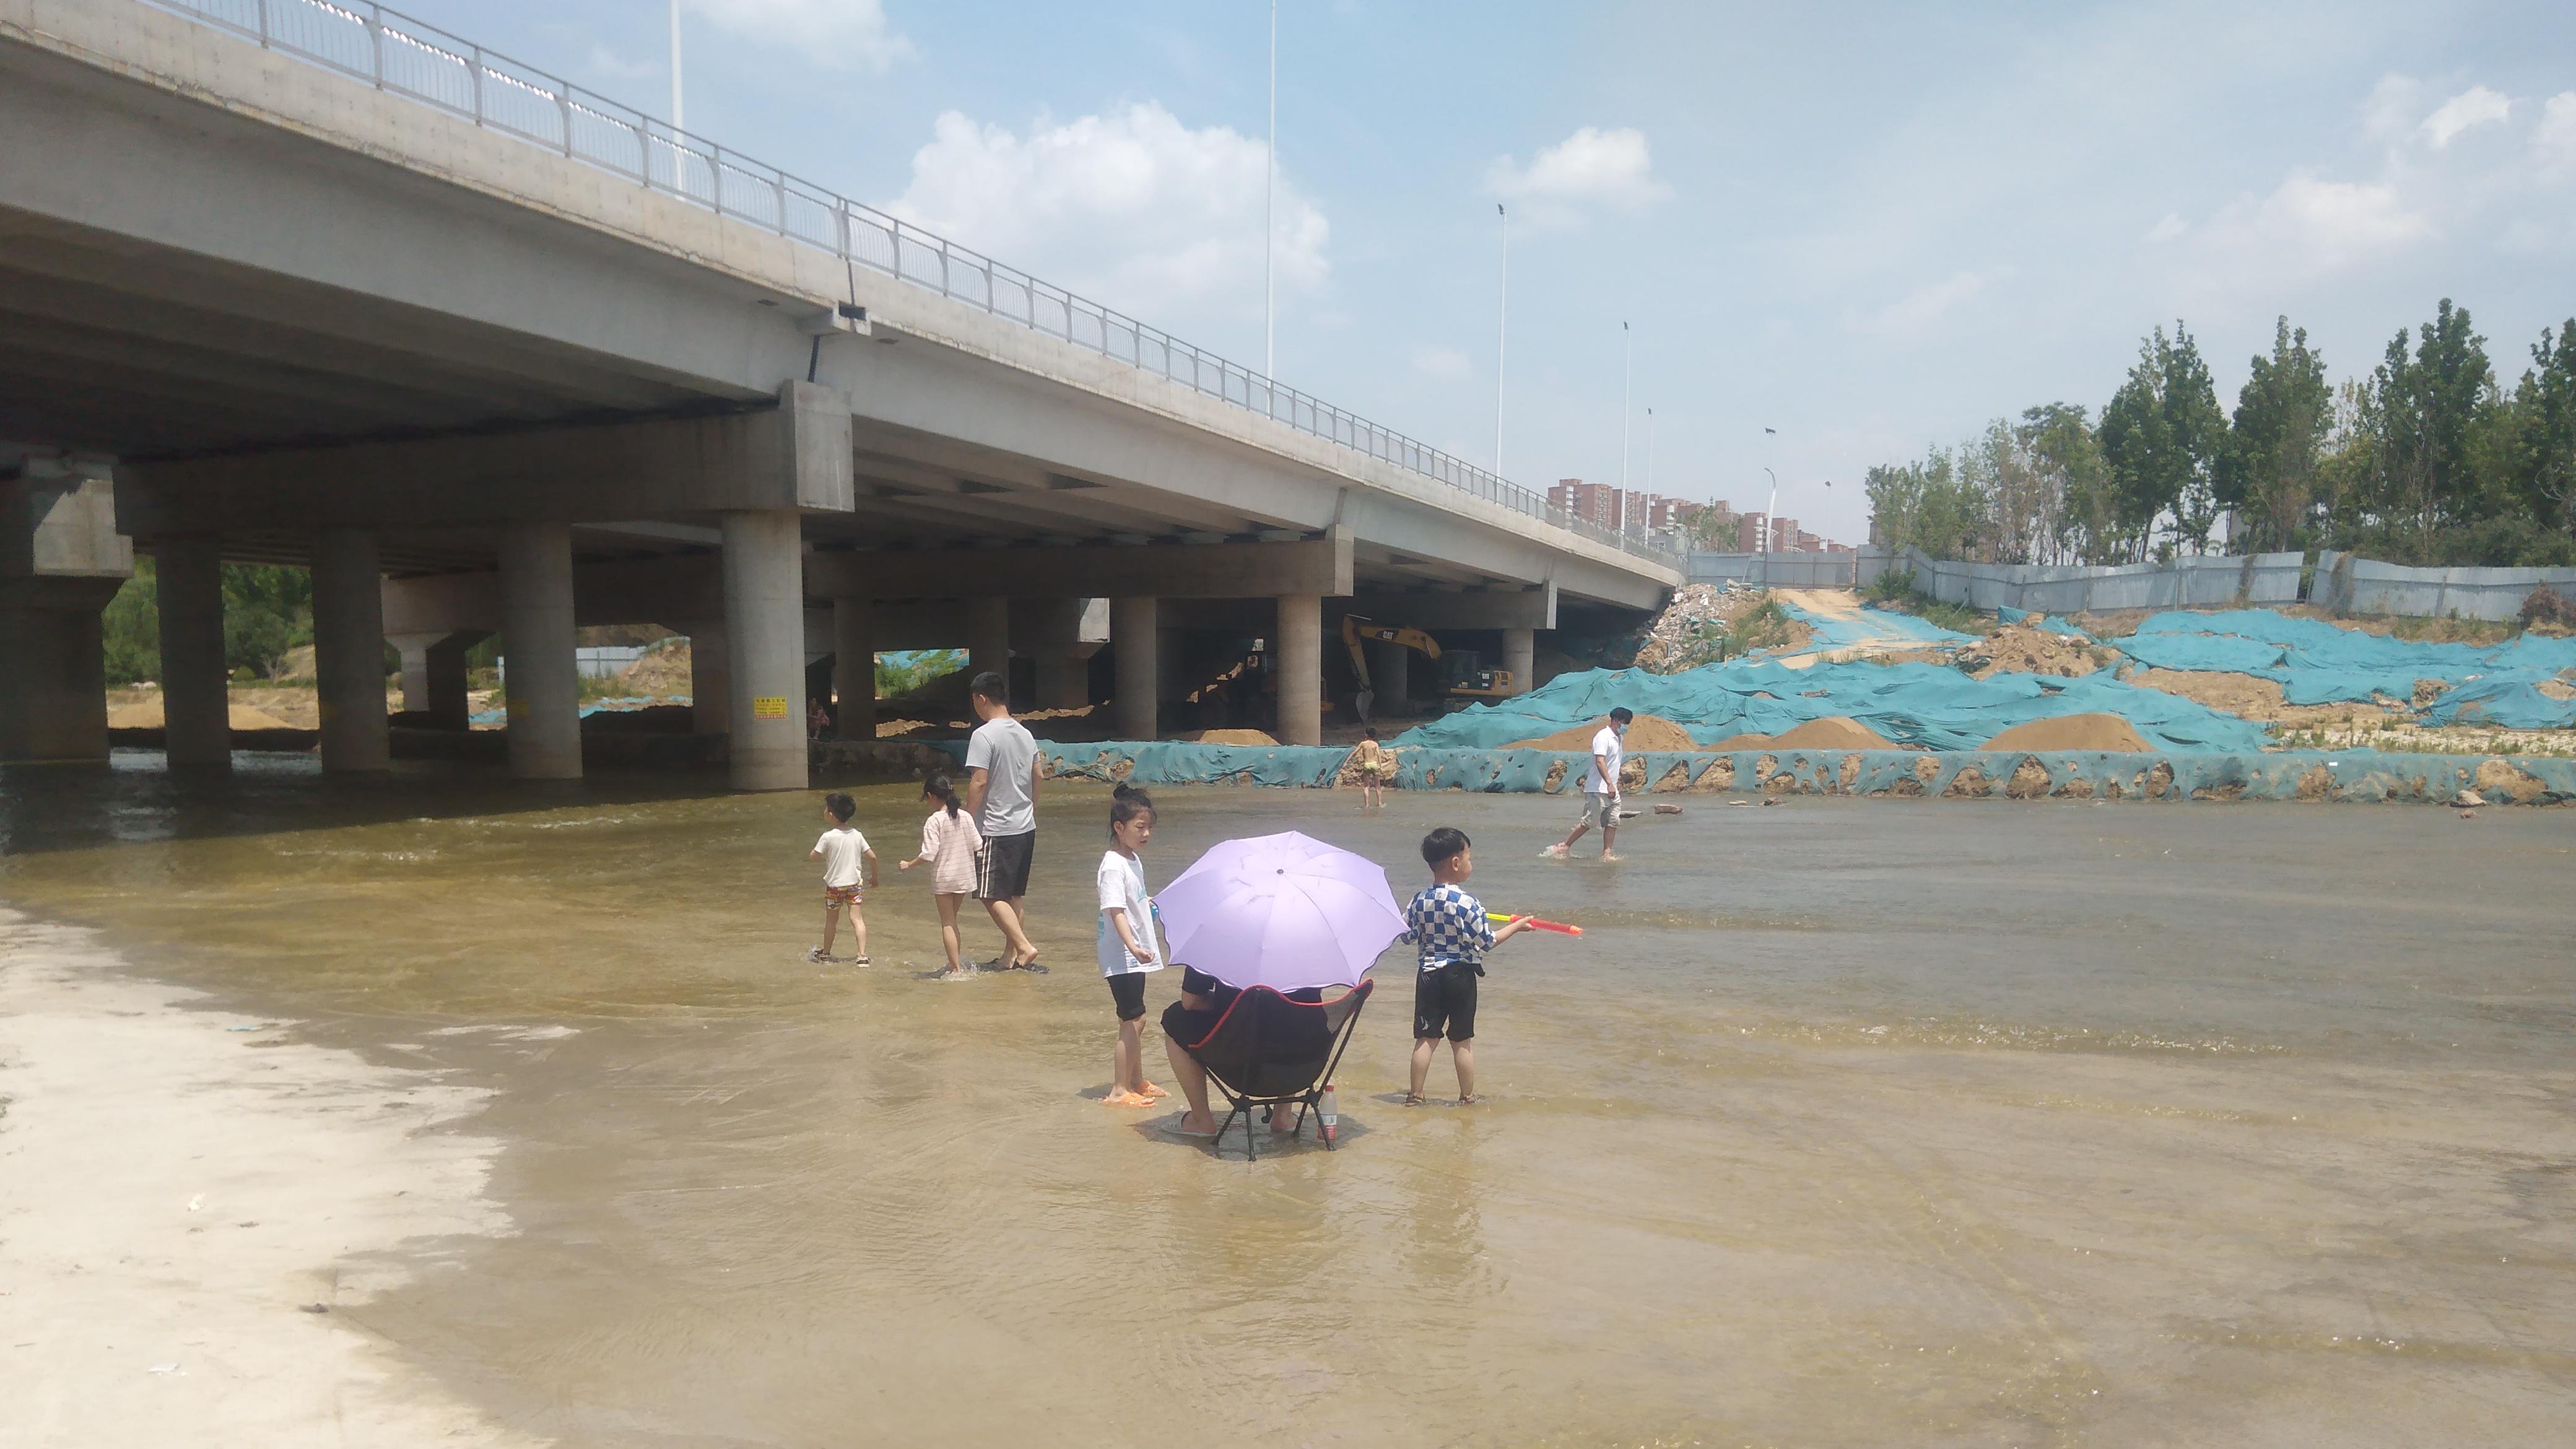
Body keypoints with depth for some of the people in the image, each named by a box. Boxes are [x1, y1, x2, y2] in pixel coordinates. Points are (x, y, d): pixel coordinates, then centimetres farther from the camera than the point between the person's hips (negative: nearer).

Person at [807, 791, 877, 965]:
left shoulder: (828, 837, -15)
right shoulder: (857, 835, -2)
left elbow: (814, 857, -10)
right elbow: (872, 856, -1)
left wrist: (806, 857, 13)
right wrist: (874, 877, 13)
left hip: (835, 884, -3)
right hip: (855, 882, 3)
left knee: (831, 920, 14)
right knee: (857, 919, 0)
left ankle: (825, 953, 31)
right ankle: (862, 955, -10)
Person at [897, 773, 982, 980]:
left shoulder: (934, 821, -15)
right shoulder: (966, 817, -1)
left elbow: (929, 855, -18)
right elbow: (978, 845, 5)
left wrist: (909, 865, -3)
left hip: (943, 878, -5)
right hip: (965, 876, 5)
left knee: (947, 923, 3)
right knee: (952, 920, 20)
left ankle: (956, 969, 0)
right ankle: (958, 962, 21)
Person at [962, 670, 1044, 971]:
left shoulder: (983, 735, -14)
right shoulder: (1025, 734, 10)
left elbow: (979, 782, -19)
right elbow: (1037, 778, 15)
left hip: (997, 830, -8)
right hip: (1026, 827, 8)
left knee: (992, 896, -4)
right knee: (1015, 895, 14)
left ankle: (1025, 947, -14)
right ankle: (1010, 956, 19)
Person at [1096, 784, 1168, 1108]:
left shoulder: (1133, 859, 10)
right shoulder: (1113, 866, -19)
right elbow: (1115, 911, -28)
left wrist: (1145, 902, 44)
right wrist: (1133, 947, -39)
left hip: (1135, 954, 10)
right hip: (1120, 956, -10)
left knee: (1135, 1019, 18)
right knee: (1132, 1020, -7)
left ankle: (1137, 1082, 29)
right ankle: (1119, 1091, 0)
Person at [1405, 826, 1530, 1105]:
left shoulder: (1417, 901, -4)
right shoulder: (1468, 904, -16)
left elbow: (1407, 936, 4)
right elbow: (1487, 942, -10)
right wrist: (1517, 926, 3)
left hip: (1428, 975, 3)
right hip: (1460, 976, -3)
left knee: (1426, 1039, 9)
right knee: (1462, 1041, 8)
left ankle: (1415, 1095, 12)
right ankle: (1467, 1098, 18)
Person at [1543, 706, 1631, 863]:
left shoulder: (1617, 739, 17)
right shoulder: (1603, 737, -14)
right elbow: (1600, 762, -25)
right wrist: (1609, 784, -32)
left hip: (1611, 790, 9)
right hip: (1598, 789, -9)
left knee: (1613, 823, 2)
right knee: (1589, 822, -6)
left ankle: (1606, 854, 4)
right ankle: (1565, 845, 5)